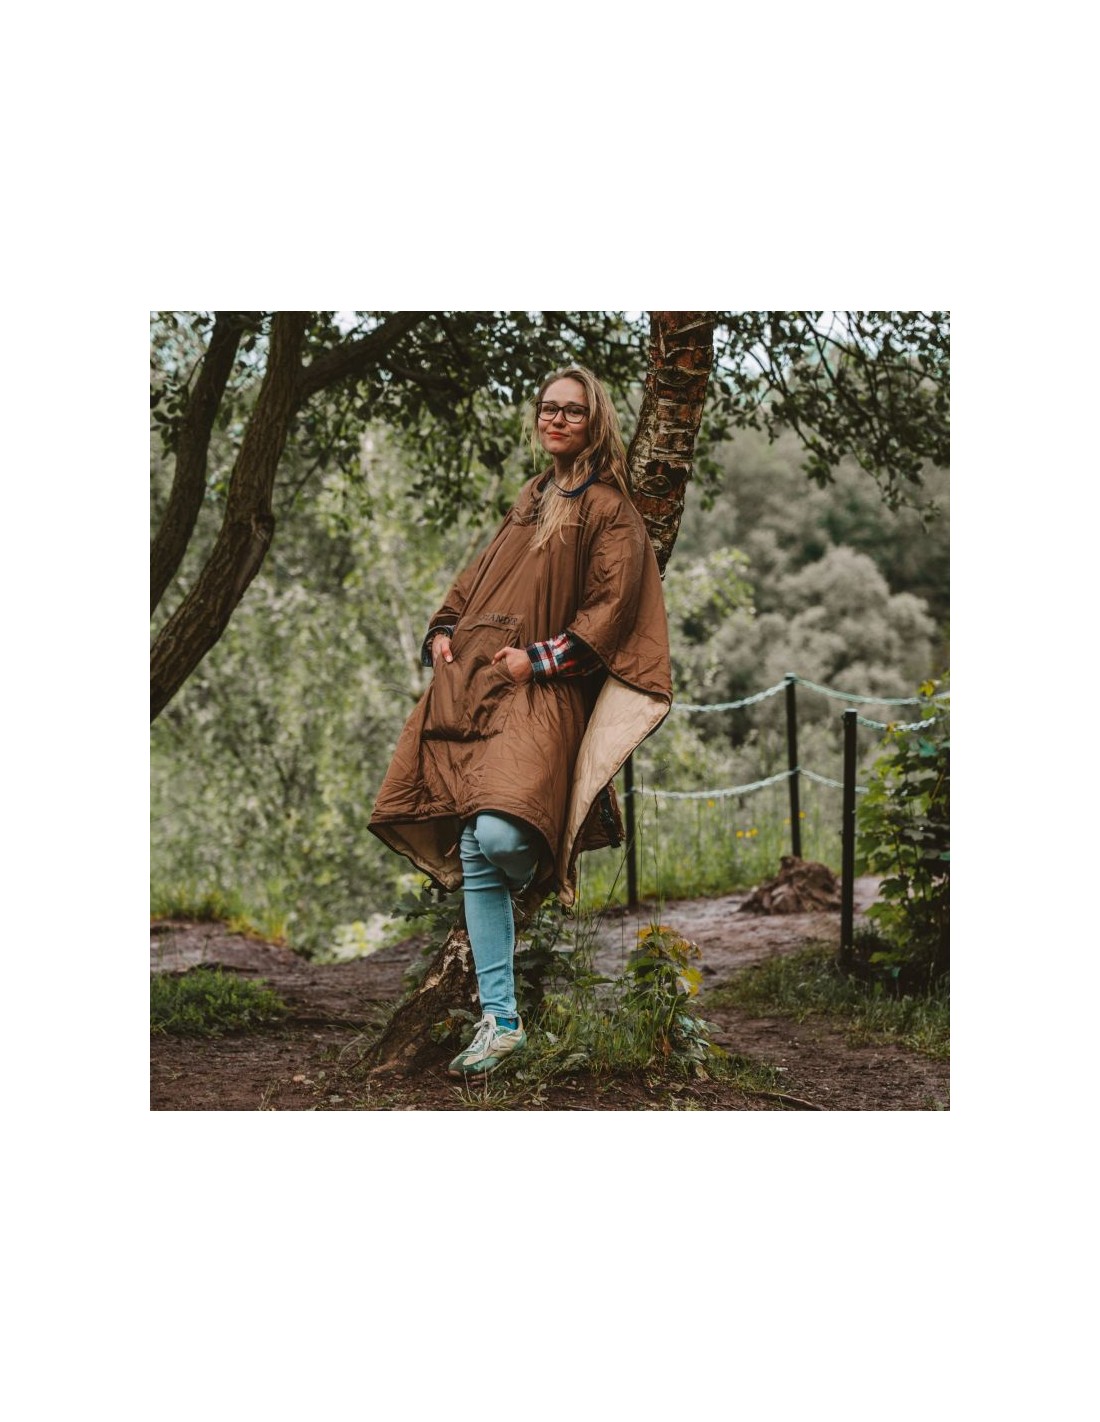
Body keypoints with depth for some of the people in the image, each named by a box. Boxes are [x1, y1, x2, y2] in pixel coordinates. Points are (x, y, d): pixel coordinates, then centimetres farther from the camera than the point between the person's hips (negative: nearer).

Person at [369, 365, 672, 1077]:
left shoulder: (608, 507, 1)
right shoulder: (531, 498, 23)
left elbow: (611, 606, -6)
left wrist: (542, 658, -13)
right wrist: (445, 628, 11)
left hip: (543, 692, -6)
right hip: (475, 681, 6)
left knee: (500, 835, -27)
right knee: (476, 853, -3)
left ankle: (541, 881, 12)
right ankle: (500, 1020, 0)